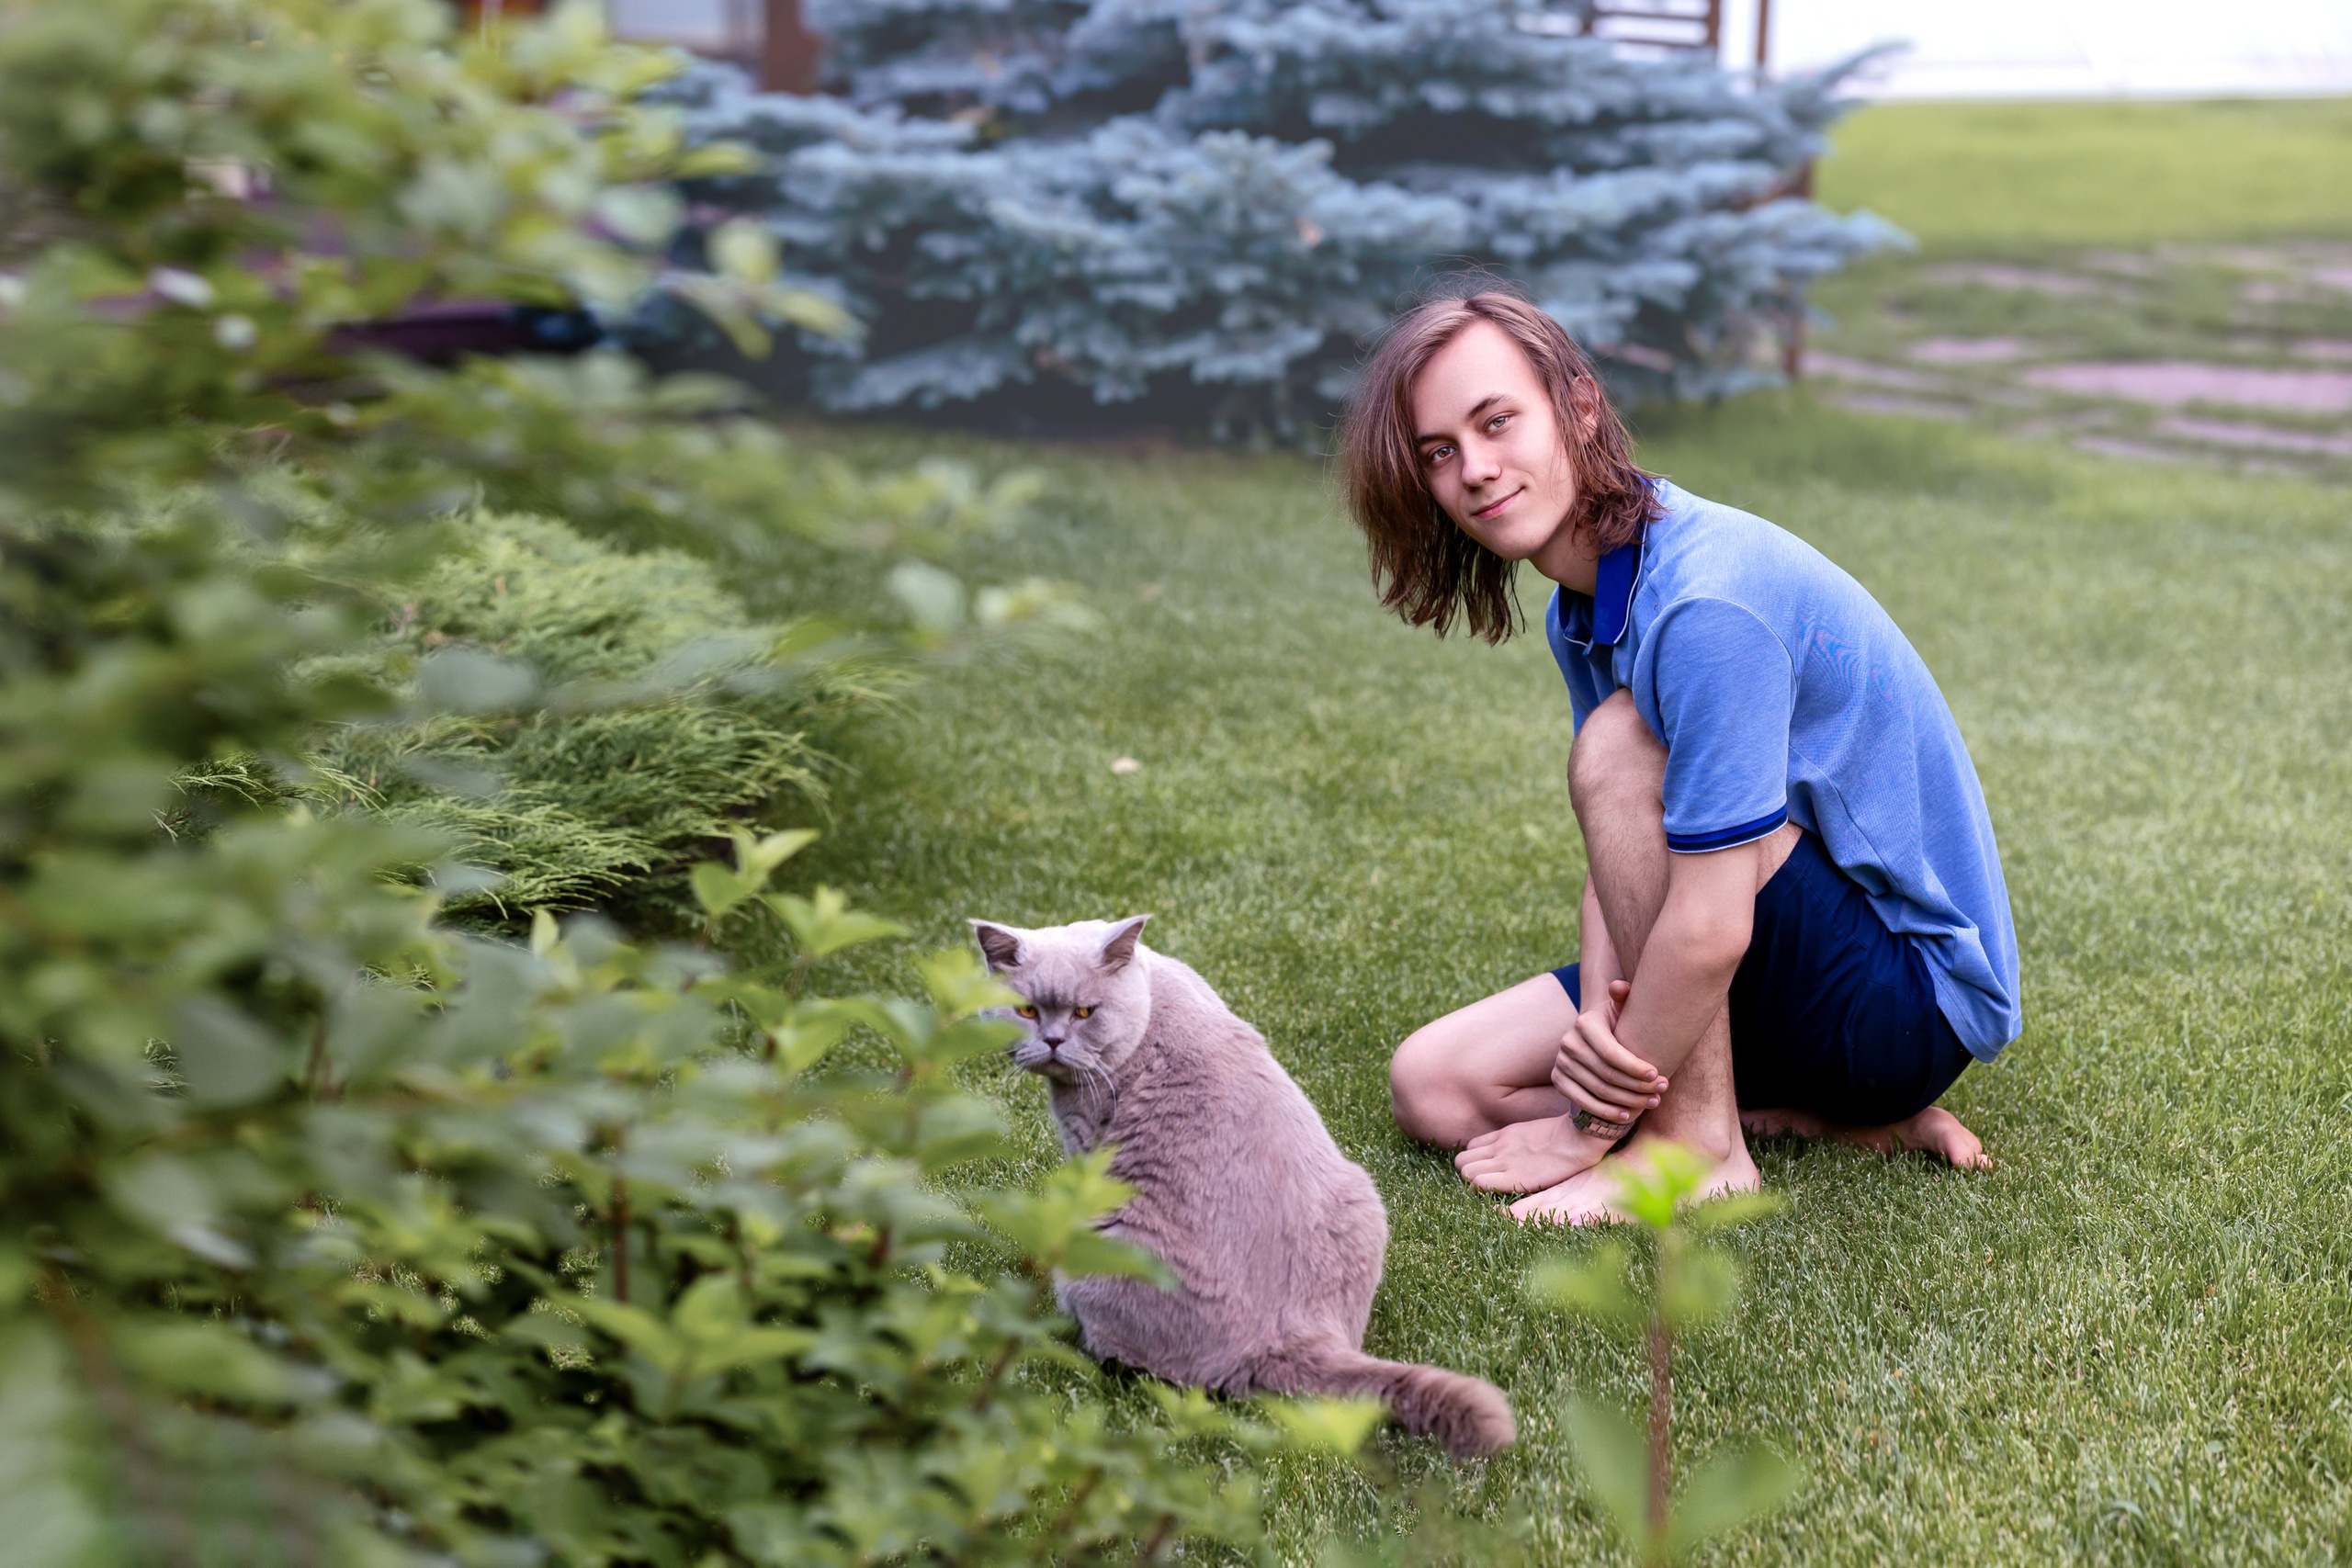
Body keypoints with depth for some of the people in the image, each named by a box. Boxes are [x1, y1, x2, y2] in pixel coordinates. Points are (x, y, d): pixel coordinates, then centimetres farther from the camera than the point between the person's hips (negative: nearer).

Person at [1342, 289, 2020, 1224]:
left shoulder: (1706, 602, -28)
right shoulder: (1583, 607, 3)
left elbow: (1709, 930, -29)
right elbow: (1622, 853, 3)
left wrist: (1594, 1127, -18)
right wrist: (1597, 1014, -17)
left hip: (1914, 998, -9)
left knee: (1620, 743, -26)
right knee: (1434, 1087, -1)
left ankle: (1695, 1143, -15)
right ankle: (1833, 1120, -1)